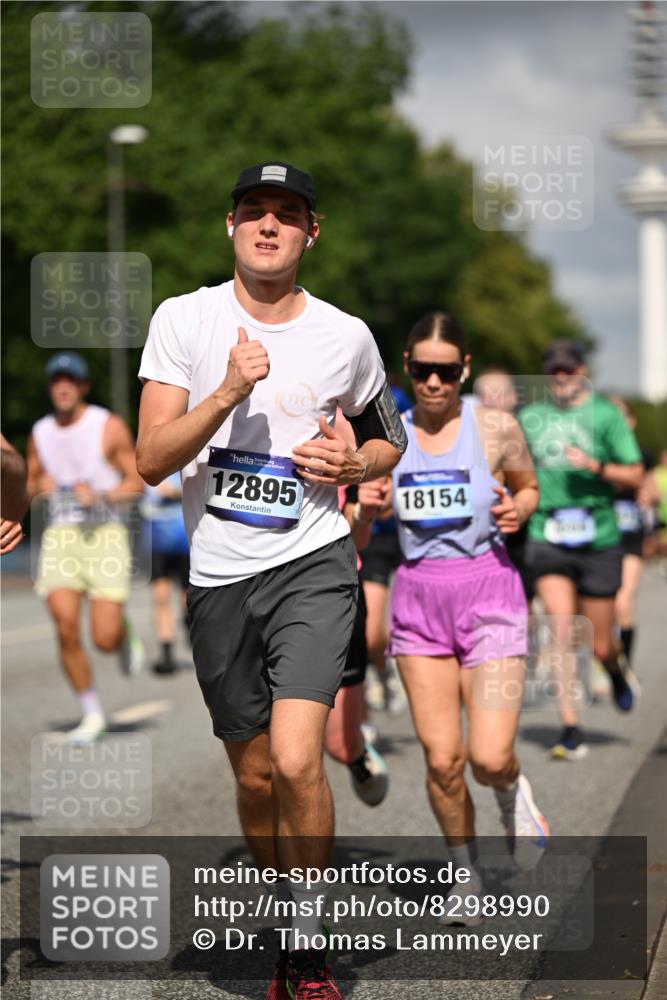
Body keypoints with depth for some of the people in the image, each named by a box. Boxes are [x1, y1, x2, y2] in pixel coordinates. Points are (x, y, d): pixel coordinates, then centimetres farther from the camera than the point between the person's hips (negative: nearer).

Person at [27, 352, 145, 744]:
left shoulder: (110, 427, -4)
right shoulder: (40, 433, 9)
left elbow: (137, 483, -3)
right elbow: (30, 487, 20)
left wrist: (100, 495, -19)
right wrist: (38, 486, -3)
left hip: (105, 535, -3)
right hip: (60, 537, 3)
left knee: (105, 639, -11)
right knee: (67, 631, -10)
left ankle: (126, 632, 28)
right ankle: (92, 714, 7)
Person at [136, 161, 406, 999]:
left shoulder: (346, 336, 2)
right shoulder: (183, 319, -1)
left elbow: (389, 437, 19)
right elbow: (150, 459, -7)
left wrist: (353, 465, -4)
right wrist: (227, 393, -20)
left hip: (312, 563, -1)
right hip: (216, 578, 2)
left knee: (296, 759, -20)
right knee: (254, 778, 10)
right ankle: (293, 933, 33)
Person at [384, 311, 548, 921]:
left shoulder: (496, 428, -3)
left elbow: (528, 487, 14)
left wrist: (518, 510, -9)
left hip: (487, 595, -2)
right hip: (418, 599, 2)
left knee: (489, 757, -13)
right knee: (441, 758, -1)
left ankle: (513, 793, 24)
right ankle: (464, 868, 23)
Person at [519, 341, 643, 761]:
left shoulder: (605, 414, 0)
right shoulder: (530, 417, 9)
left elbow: (635, 476, -2)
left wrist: (596, 466, -18)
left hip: (598, 540, -1)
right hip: (548, 538, 1)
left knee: (600, 645, 6)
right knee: (562, 632, -14)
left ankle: (616, 673, 42)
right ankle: (571, 729, -11)